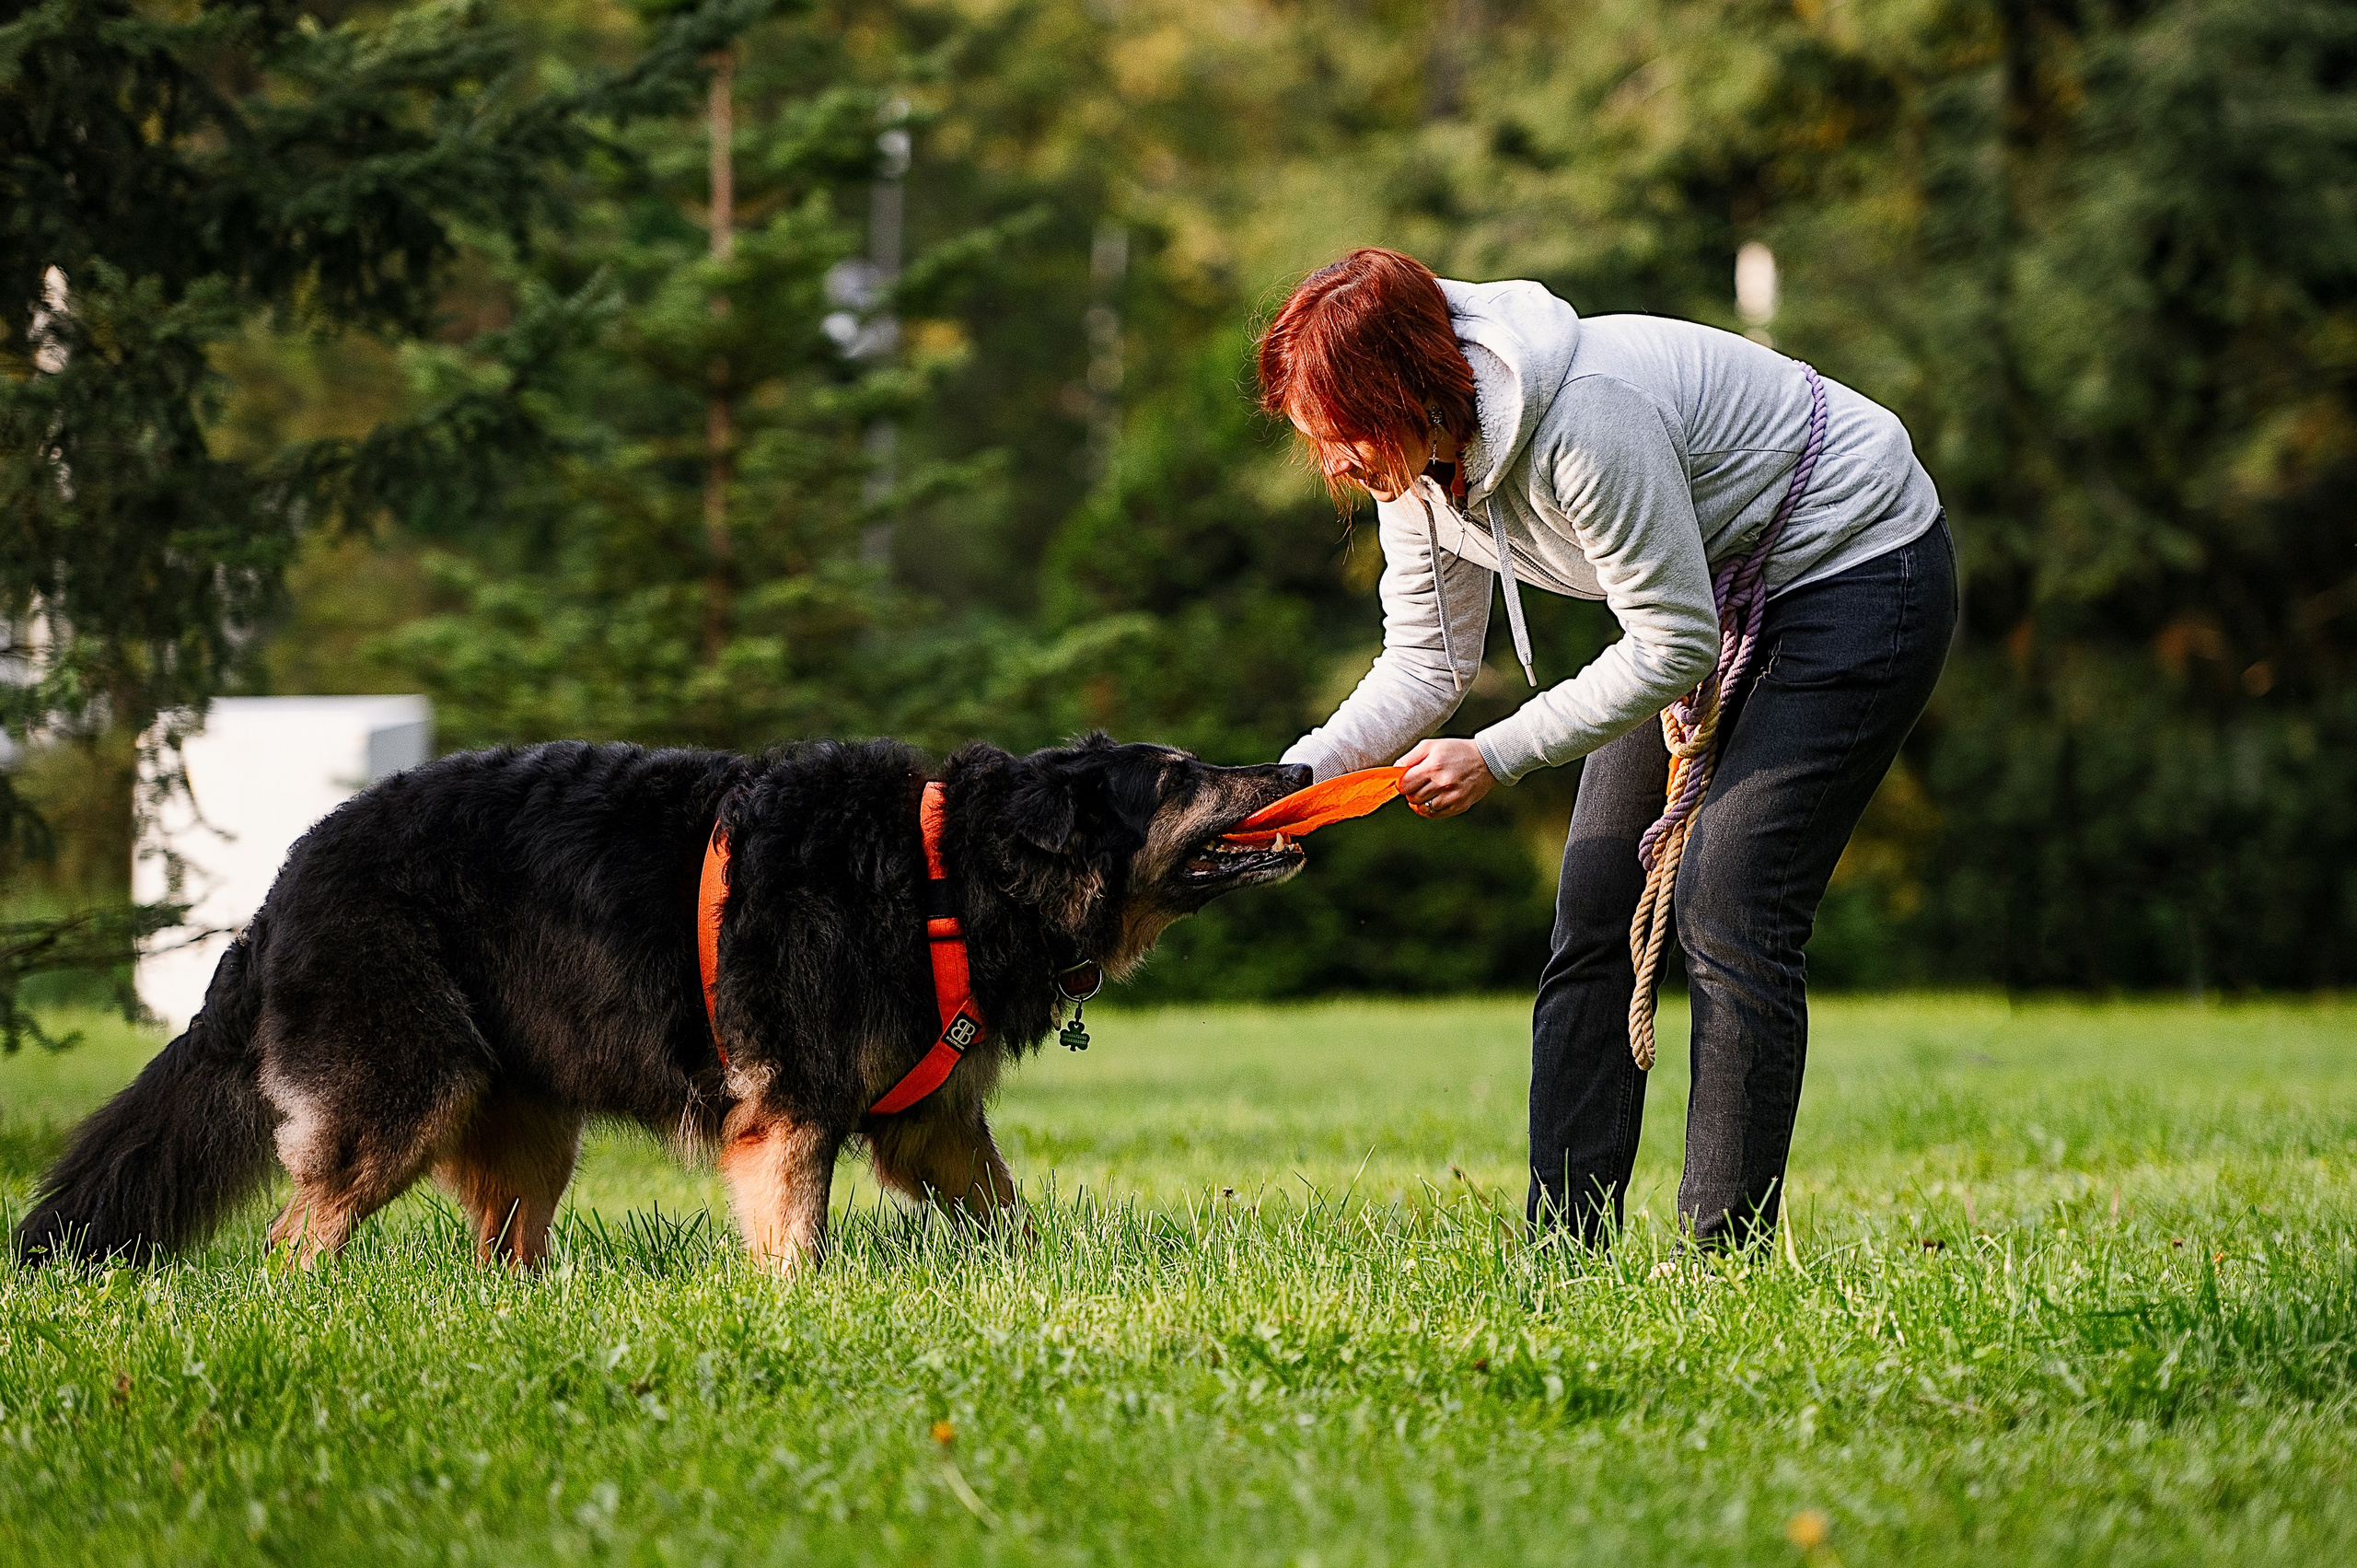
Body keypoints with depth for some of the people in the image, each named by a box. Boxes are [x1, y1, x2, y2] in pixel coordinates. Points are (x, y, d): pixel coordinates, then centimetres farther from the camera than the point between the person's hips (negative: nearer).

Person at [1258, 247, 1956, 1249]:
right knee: (1596, 903, 1)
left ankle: (1728, 1251, -11)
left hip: (1858, 569, -9)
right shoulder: (1415, 458, -8)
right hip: (1713, 598, 9)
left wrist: (1497, 756, -25)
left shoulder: (1583, 418, -35)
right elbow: (1425, 666, 0)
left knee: (1723, 904, -17)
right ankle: (1564, 1242, 3)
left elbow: (1674, 648, -28)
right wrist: (1299, 776, -16)